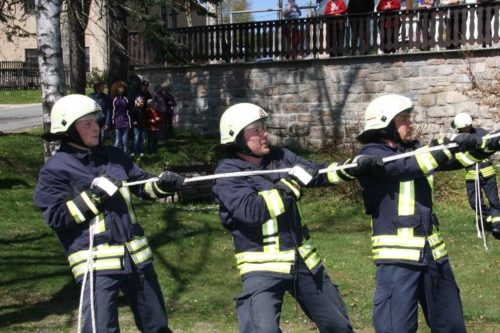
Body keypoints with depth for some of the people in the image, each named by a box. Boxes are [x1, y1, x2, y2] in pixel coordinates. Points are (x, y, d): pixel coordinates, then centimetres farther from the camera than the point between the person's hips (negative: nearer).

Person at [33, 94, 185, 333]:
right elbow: (56, 217, -12)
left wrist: (162, 184, -8)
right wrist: (93, 195, -19)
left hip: (135, 254, 6)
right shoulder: (55, 170, -6)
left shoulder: (113, 156, 11)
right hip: (97, 262, -6)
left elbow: (143, 185, 14)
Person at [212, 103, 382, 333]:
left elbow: (318, 173, 1)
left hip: (303, 260, 6)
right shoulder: (227, 174, -13)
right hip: (262, 268, -6)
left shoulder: (280, 158, 5)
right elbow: (252, 211, -26)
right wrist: (292, 183, -24)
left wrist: (351, 168, -17)